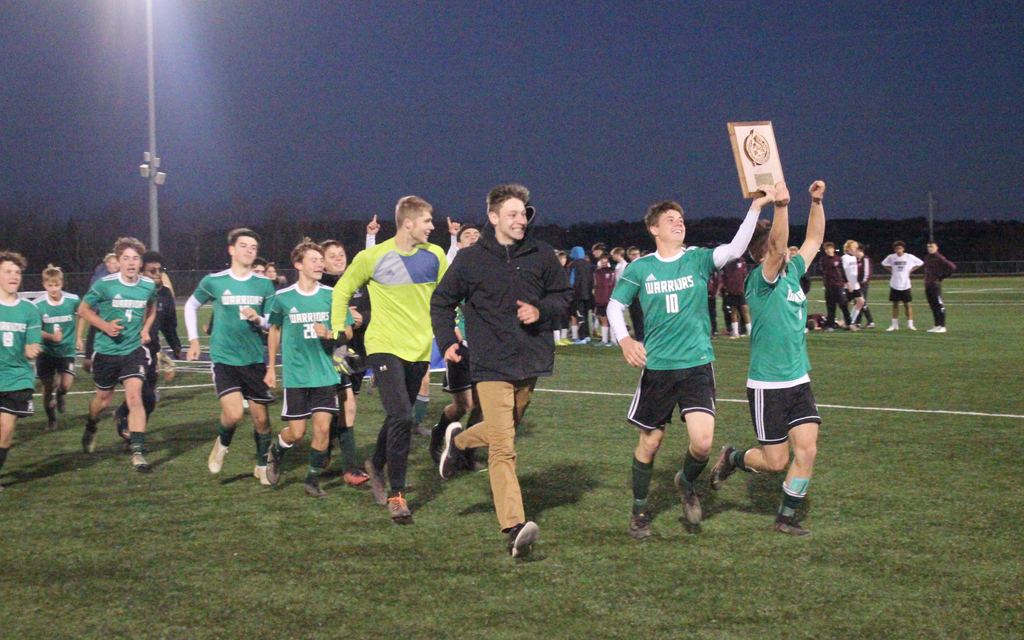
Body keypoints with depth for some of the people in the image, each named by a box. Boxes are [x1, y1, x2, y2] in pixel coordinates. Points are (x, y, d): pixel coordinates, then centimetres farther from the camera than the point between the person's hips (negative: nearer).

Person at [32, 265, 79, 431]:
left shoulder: (73, 300, -11)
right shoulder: (37, 305, -14)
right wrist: (51, 336, -27)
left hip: (67, 350, 0)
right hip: (46, 352, 0)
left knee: (66, 385, -14)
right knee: (47, 387, 6)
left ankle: (61, 394, 25)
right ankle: (51, 418, 31)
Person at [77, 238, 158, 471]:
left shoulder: (149, 285, -4)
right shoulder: (104, 284, -13)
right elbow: (83, 308, -1)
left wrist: (146, 328, 3)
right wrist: (105, 326, -16)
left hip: (134, 349, 1)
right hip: (107, 350, -1)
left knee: (134, 397, -16)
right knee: (103, 399, 15)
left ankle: (137, 451, -13)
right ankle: (91, 428, 49)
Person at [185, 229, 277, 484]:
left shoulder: (264, 283, 3)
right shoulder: (213, 281, -2)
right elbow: (191, 306, 15)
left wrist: (258, 319, -13)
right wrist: (193, 340, 10)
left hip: (255, 358, 2)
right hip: (224, 358, -2)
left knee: (261, 417, 6)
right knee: (234, 414, -18)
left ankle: (262, 466, 28)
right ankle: (222, 444, 16)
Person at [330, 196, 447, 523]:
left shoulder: (434, 256, 4)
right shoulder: (373, 257, -7)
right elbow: (343, 290, 6)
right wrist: (339, 330, 1)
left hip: (419, 348, 5)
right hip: (385, 346, -5)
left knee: (400, 418, 14)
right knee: (402, 417, -17)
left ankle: (377, 466, 43)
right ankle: (396, 495, -7)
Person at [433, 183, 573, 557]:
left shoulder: (541, 256, 3)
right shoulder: (470, 259, -2)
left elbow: (564, 294, 14)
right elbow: (441, 302, 10)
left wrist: (541, 310, -6)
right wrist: (447, 341, -4)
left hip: (532, 361, 4)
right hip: (491, 365, -4)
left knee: (504, 431, 21)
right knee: (502, 448, -12)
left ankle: (459, 440, 52)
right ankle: (514, 528, -15)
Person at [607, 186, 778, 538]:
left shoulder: (698, 259, 1)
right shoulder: (640, 268, 2)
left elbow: (735, 249, -15)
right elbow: (615, 305, 10)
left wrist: (756, 207, -26)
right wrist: (624, 340, -8)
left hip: (697, 363, 0)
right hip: (657, 365, 0)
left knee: (703, 441, -15)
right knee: (650, 442, 8)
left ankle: (687, 482, 19)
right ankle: (640, 509, 29)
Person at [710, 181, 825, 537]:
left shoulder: (793, 273, 8)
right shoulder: (762, 280, -13)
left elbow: (814, 239, 17)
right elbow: (777, 247, -32)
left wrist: (817, 201, 5)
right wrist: (781, 207, -43)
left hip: (799, 381, 7)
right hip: (767, 386, -7)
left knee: (807, 451, -1)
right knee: (776, 460, 1)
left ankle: (786, 517, 14)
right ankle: (732, 458, 31)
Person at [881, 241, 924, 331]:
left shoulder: (909, 257, -4)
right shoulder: (891, 257, 0)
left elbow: (920, 263, 8)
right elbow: (884, 264, 19)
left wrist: (910, 270, 0)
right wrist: (891, 270, 4)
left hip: (905, 285, -2)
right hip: (894, 285, 2)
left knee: (907, 305, -1)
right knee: (895, 305, 7)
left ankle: (910, 324, 3)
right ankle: (894, 325, 13)